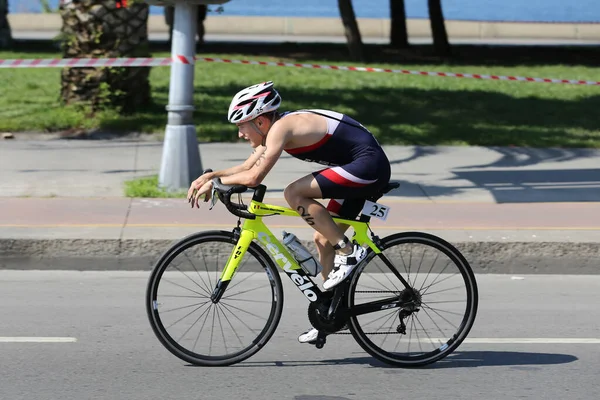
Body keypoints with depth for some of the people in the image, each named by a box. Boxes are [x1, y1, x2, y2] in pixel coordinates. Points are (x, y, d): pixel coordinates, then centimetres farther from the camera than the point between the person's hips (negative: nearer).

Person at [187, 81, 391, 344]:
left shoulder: (281, 127, -18)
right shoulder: (274, 127, 11)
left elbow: (253, 177, -22)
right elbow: (247, 167, 21)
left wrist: (214, 181, -8)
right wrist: (210, 175, 9)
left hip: (369, 165, -10)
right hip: (364, 172, 10)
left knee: (294, 193, -19)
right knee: (323, 239, 13)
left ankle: (348, 251, -12)